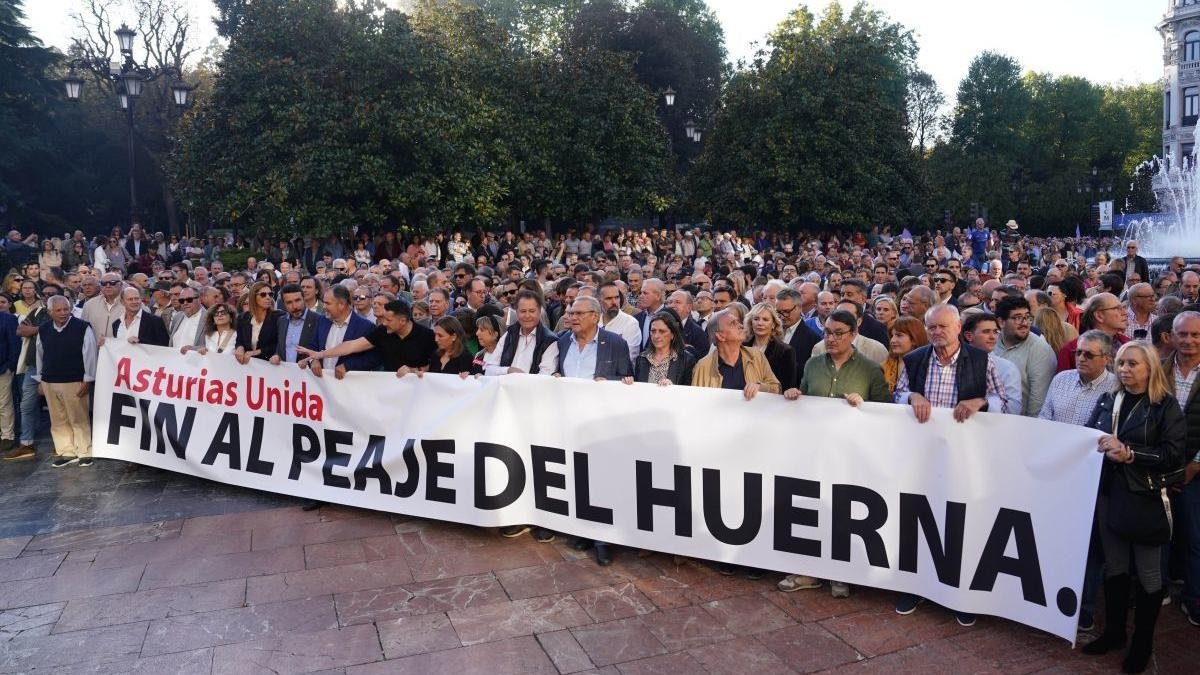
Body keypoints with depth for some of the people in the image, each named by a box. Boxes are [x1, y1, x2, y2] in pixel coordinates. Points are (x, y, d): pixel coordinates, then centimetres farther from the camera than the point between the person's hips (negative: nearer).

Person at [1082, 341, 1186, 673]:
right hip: (1109, 493, 4)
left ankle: (1142, 643, 21)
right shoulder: (1108, 401, 8)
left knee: (1148, 572, 6)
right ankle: (1113, 632, 27)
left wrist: (1129, 453, -21)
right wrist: (1100, 446, -8)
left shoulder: (1166, 406, -6)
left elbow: (1173, 454, -14)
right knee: (1114, 566, 14)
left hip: (1145, 497, -4)